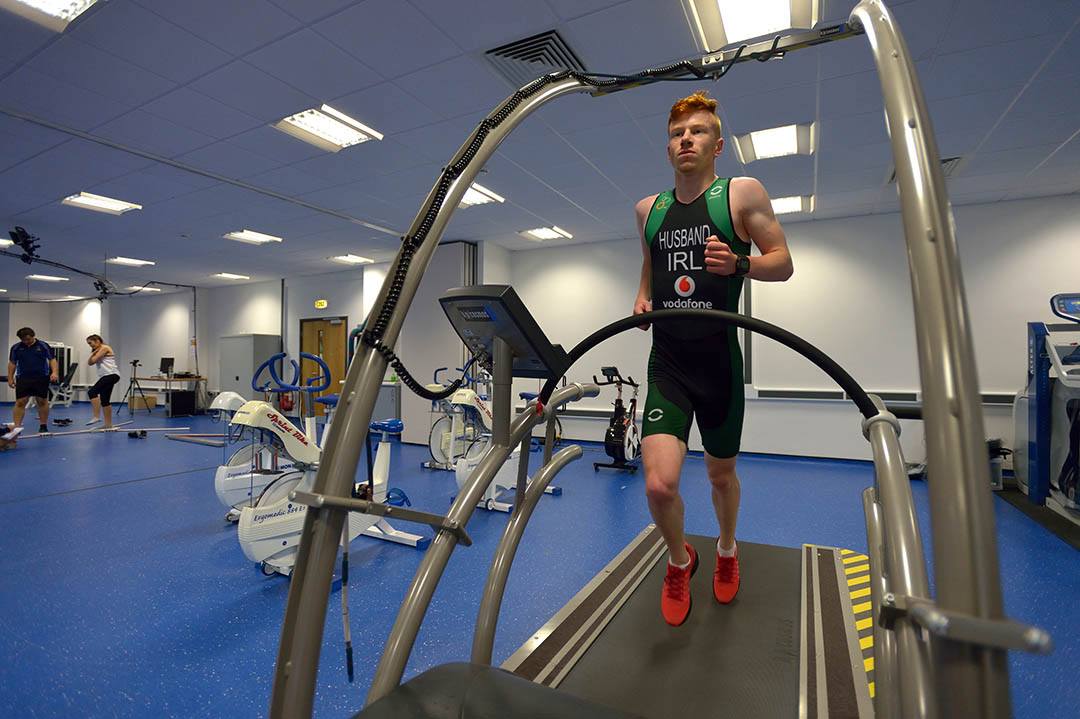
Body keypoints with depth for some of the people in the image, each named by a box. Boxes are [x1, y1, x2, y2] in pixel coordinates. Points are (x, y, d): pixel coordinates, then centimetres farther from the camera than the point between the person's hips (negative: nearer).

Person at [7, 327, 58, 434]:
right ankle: (17, 427, 0)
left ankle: (43, 426, 13)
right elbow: (12, 363, 11)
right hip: (23, 378, 2)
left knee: (42, 401, 4)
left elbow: (52, 359, -2)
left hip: (41, 378, -1)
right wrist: (10, 378, 7)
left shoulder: (43, 346, 0)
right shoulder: (16, 347, 6)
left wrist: (54, 372, -17)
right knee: (20, 402, -3)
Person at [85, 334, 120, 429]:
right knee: (104, 401, 9)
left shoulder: (105, 348, -4)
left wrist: (95, 354, 8)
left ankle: (96, 417, -26)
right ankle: (108, 425, 12)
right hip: (106, 376, 11)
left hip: (111, 375, -11)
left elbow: (93, 360, -10)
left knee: (92, 392, -23)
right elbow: (89, 362, 18)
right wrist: (93, 352, 9)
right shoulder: (99, 350, 24)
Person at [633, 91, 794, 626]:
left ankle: (727, 550, 49)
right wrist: (642, 297, 4)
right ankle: (680, 561, 22)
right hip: (667, 364, 2)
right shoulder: (648, 210, 10)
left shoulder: (742, 194, -1)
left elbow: (783, 263, 0)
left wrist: (739, 263, -21)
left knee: (721, 472, 16)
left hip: (718, 362, -1)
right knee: (658, 485, -12)